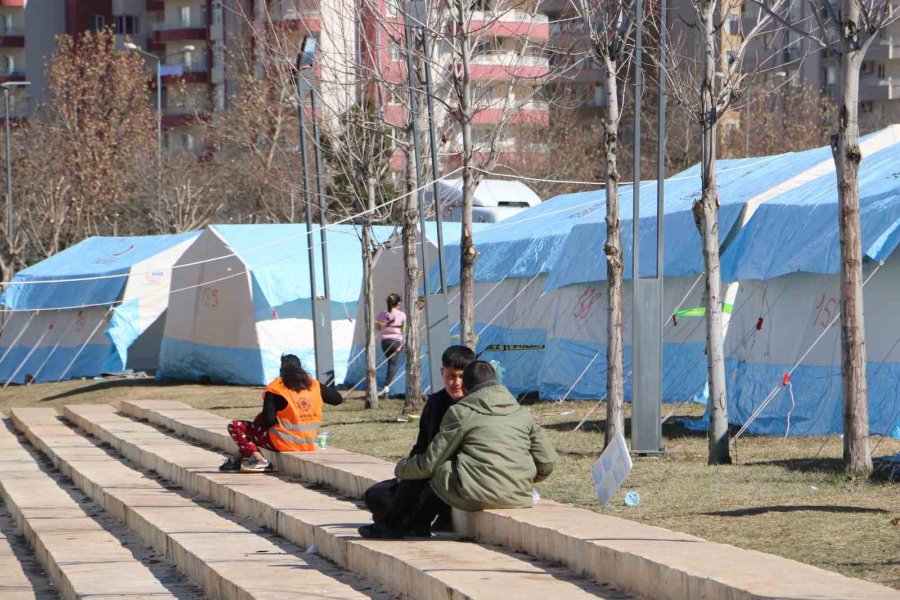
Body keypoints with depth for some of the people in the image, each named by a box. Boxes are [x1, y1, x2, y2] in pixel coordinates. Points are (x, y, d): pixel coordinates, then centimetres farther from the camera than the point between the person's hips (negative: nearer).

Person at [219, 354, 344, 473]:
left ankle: (259, 459, -11)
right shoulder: (314, 386, 3)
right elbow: (338, 399, 13)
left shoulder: (275, 389, -11)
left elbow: (268, 421, -17)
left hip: (283, 443, -7)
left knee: (235, 426, 0)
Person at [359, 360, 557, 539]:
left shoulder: (461, 412, 2)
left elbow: (430, 462, 4)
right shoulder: (523, 413, 15)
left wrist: (401, 469, 24)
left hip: (474, 495, -6)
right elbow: (547, 461, 12)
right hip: (518, 498, 6)